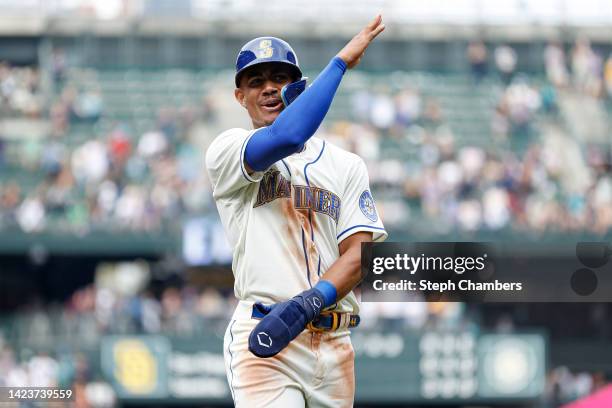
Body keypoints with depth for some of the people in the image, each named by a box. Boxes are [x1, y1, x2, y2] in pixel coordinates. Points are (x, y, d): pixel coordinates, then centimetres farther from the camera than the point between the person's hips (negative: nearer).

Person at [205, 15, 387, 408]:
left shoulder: (346, 165, 16)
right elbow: (286, 137, -18)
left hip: (334, 343, 5)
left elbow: (359, 252, 3)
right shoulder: (227, 152, 4)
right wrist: (342, 61, -12)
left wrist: (309, 302, -16)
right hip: (265, 340, -5)